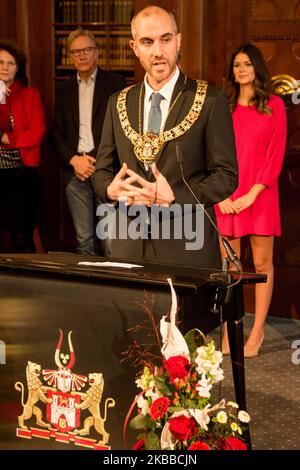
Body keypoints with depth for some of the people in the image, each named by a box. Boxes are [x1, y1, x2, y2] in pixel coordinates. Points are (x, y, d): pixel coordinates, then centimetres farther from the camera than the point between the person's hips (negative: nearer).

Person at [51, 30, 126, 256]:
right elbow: (57, 131, 14)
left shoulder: (115, 83, 3)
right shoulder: (65, 90, 16)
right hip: (76, 172, 3)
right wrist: (73, 159, -4)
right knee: (84, 240, 4)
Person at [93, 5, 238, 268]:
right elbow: (102, 170, 14)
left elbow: (226, 176, -6)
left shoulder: (211, 101, -4)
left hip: (187, 247, -3)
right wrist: (111, 189, -10)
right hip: (129, 245, 3)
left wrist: (174, 198, -19)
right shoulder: (118, 103, 9)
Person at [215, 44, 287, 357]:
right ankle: (229, 331, 9)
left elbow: (276, 154, -2)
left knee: (262, 264, 1)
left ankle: (257, 331, 9)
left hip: (259, 195, -2)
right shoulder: (224, 106, 9)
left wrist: (252, 194, -10)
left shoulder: (274, 105, 3)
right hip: (226, 198, 2)